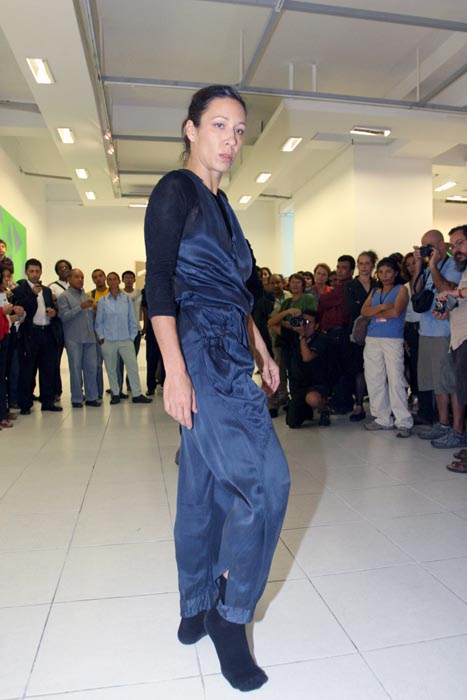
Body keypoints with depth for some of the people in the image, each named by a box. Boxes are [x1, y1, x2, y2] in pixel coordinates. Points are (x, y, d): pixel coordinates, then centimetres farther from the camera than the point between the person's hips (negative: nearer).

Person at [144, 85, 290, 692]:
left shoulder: (221, 205, 21)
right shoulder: (175, 190, -4)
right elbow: (159, 283, -14)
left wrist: (262, 354, 20)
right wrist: (175, 370, -21)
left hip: (230, 359, 8)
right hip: (202, 356, -8)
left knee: (206, 484, 13)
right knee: (264, 480, -9)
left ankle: (196, 613, 29)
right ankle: (230, 617, 11)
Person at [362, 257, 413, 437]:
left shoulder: (401, 289, 5)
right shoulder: (375, 292, 18)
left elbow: (396, 312, -10)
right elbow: (364, 311, 4)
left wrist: (374, 313, 1)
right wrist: (382, 307, -10)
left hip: (393, 340, -5)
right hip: (372, 339, 5)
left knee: (395, 380, -10)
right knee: (374, 380, 6)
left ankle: (404, 422, -4)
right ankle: (383, 419, 16)